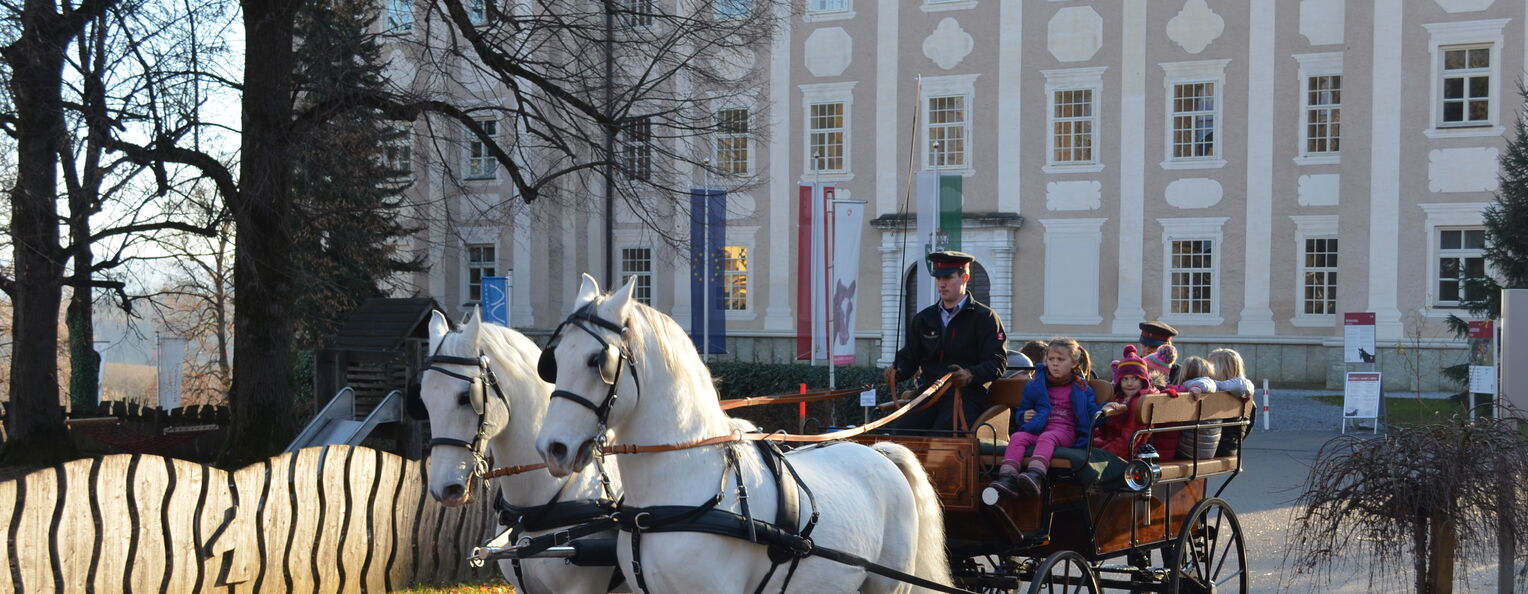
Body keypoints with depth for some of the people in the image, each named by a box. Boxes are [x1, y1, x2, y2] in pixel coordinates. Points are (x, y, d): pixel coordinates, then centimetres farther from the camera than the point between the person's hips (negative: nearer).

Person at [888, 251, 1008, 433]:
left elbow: (998, 363, -5)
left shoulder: (985, 317, 4)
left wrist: (970, 375, -24)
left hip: (966, 396, -4)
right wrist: (896, 372, -4)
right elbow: (909, 357, 20)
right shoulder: (923, 319, 20)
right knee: (900, 432, -22)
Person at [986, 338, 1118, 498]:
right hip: (1037, 429, 3)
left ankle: (1035, 476, -65)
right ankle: (1007, 478, -48)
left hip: (1065, 432, -3)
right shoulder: (1034, 386, 23)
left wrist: (1103, 410, -4)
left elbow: (1091, 412, 17)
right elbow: (1022, 409, 31)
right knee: (1018, 437, -29)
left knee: (1046, 438, -38)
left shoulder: (1081, 388, 17)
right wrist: (1024, 416, 7)